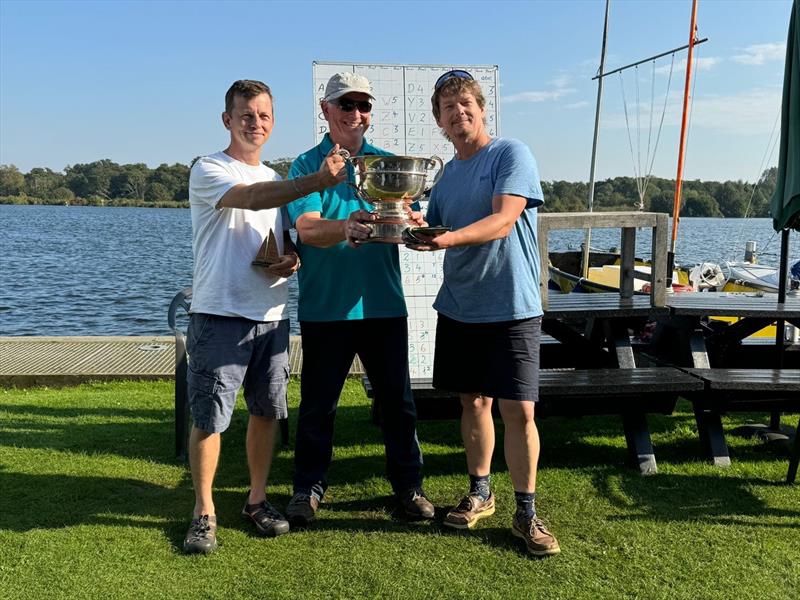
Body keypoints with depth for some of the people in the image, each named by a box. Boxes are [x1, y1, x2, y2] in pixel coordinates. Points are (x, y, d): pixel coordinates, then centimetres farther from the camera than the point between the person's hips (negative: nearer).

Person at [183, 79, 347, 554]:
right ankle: (204, 511, 15)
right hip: (220, 316, -6)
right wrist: (317, 181, -37)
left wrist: (292, 258, 0)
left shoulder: (275, 178, 17)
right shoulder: (208, 170, -5)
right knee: (209, 418, -1)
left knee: (266, 412, 11)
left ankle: (258, 500, 27)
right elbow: (251, 199, -25)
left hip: (272, 316, 6)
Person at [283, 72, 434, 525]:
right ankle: (309, 487, 24)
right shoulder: (306, 165, 2)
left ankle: (409, 484, 25)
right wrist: (345, 229, -37)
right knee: (318, 404, 7)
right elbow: (307, 228, -15)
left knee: (398, 400, 9)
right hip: (325, 306, -2)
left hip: (383, 304, 2)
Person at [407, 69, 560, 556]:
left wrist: (451, 237, -36)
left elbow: (503, 221, -20)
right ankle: (480, 493, 30)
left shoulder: (512, 154, -7)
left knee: (519, 409, -6)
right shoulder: (447, 175, 13)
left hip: (512, 307, -6)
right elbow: (433, 234, 14)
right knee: (474, 401, 13)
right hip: (459, 307, 6)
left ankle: (526, 512, 9)